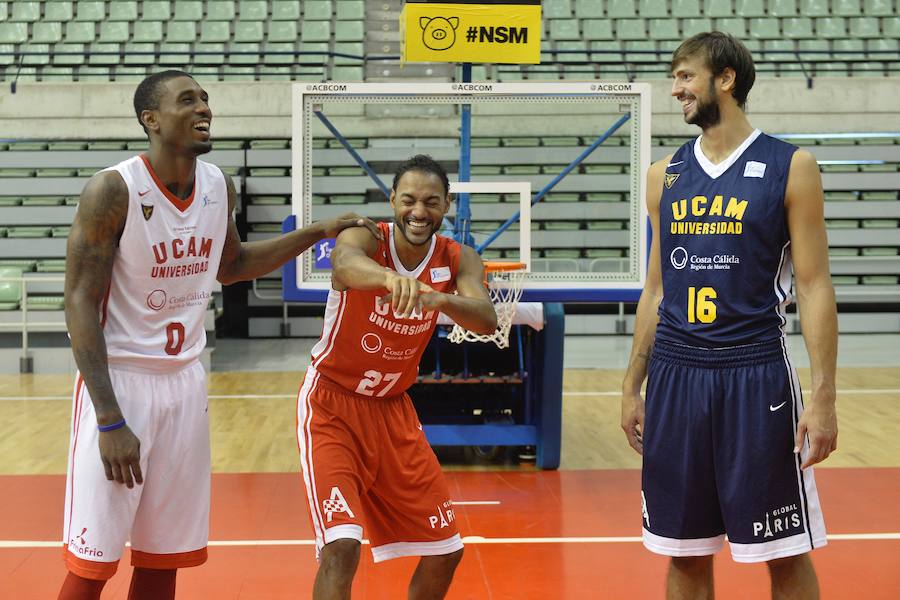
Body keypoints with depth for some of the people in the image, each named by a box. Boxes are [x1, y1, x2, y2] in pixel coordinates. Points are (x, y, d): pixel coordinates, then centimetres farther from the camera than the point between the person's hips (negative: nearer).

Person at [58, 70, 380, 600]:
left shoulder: (219, 187, 3)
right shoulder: (114, 190, -16)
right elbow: (80, 304, -15)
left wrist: (320, 232, 15)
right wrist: (110, 421, -21)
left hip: (186, 381, 6)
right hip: (120, 378, -6)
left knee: (165, 557, 10)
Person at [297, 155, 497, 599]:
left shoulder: (457, 260, -7)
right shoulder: (366, 239, -19)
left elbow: (487, 321, -27)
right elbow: (345, 263, -46)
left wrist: (441, 298, -49)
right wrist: (389, 277, -69)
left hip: (393, 409, 5)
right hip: (332, 405, -5)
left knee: (445, 550, 10)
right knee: (341, 546, -22)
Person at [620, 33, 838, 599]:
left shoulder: (790, 166, -3)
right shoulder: (665, 175, 10)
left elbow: (814, 286, -5)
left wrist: (824, 396, -11)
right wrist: (633, 387, 13)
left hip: (755, 375, -4)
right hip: (674, 376, 4)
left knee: (787, 554, 3)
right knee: (686, 554, 10)